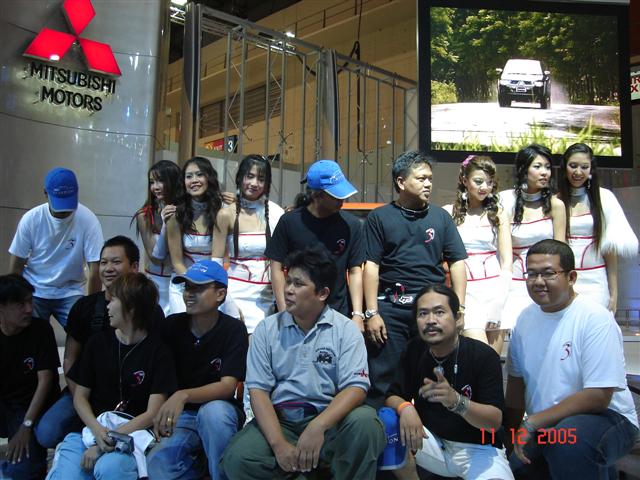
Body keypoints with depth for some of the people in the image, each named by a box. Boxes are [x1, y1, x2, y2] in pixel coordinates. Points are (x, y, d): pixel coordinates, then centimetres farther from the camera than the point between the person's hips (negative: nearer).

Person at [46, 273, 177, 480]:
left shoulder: (158, 352, -2)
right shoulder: (98, 342, 10)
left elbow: (153, 414, -6)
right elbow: (80, 396, 10)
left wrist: (111, 439, -15)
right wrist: (98, 432, -8)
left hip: (132, 433, -3)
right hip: (90, 429, 3)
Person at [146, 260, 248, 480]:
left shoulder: (234, 329, -12)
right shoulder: (172, 325, -3)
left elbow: (227, 386, -19)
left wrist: (183, 396, -34)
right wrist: (160, 413, -12)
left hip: (219, 411, -1)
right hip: (180, 416, 2)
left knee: (212, 411, -36)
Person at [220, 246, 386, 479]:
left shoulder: (346, 329, -2)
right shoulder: (267, 328, 3)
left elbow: (355, 388, -11)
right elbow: (258, 390, -2)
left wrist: (318, 427, -28)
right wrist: (279, 444, -16)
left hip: (330, 420, -1)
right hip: (280, 421, 1)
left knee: (364, 421, -31)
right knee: (237, 458, -25)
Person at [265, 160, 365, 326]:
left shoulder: (351, 225, -4)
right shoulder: (289, 222, -6)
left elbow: (355, 271, 0)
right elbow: (277, 268, -2)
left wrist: (357, 314, -7)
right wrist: (284, 313, -7)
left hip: (339, 312, 1)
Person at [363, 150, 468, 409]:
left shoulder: (441, 217, 10)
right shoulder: (380, 218, 4)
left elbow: (457, 262, 9)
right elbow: (371, 266, 0)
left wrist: (458, 307, 1)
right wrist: (372, 313, -6)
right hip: (390, 307, -2)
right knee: (382, 379, 2)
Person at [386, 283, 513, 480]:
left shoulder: (484, 356, -16)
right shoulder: (415, 349, -4)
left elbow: (495, 422, -20)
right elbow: (392, 396, -2)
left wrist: (456, 401, -39)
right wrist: (405, 408, -26)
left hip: (478, 449, -3)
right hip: (432, 442, 4)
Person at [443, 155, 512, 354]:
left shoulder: (498, 214, 8)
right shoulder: (448, 213, 3)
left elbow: (506, 261, 5)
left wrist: (501, 300, -4)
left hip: (495, 290, 2)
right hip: (465, 291, -2)